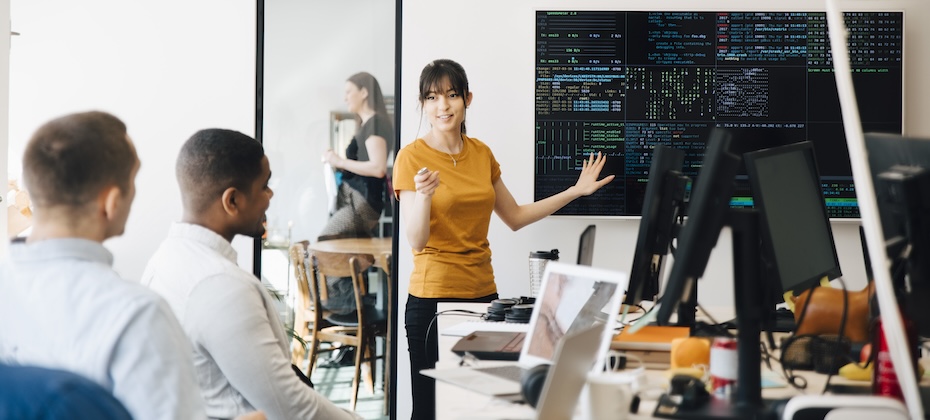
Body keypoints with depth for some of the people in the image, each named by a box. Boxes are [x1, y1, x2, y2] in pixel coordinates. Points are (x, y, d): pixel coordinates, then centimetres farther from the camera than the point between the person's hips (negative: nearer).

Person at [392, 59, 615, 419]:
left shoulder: (481, 153, 9)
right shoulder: (412, 157, -8)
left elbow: (515, 217, 20)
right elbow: (417, 241, -14)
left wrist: (576, 190, 18)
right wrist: (423, 195, -33)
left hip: (482, 292, 5)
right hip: (433, 296, -5)